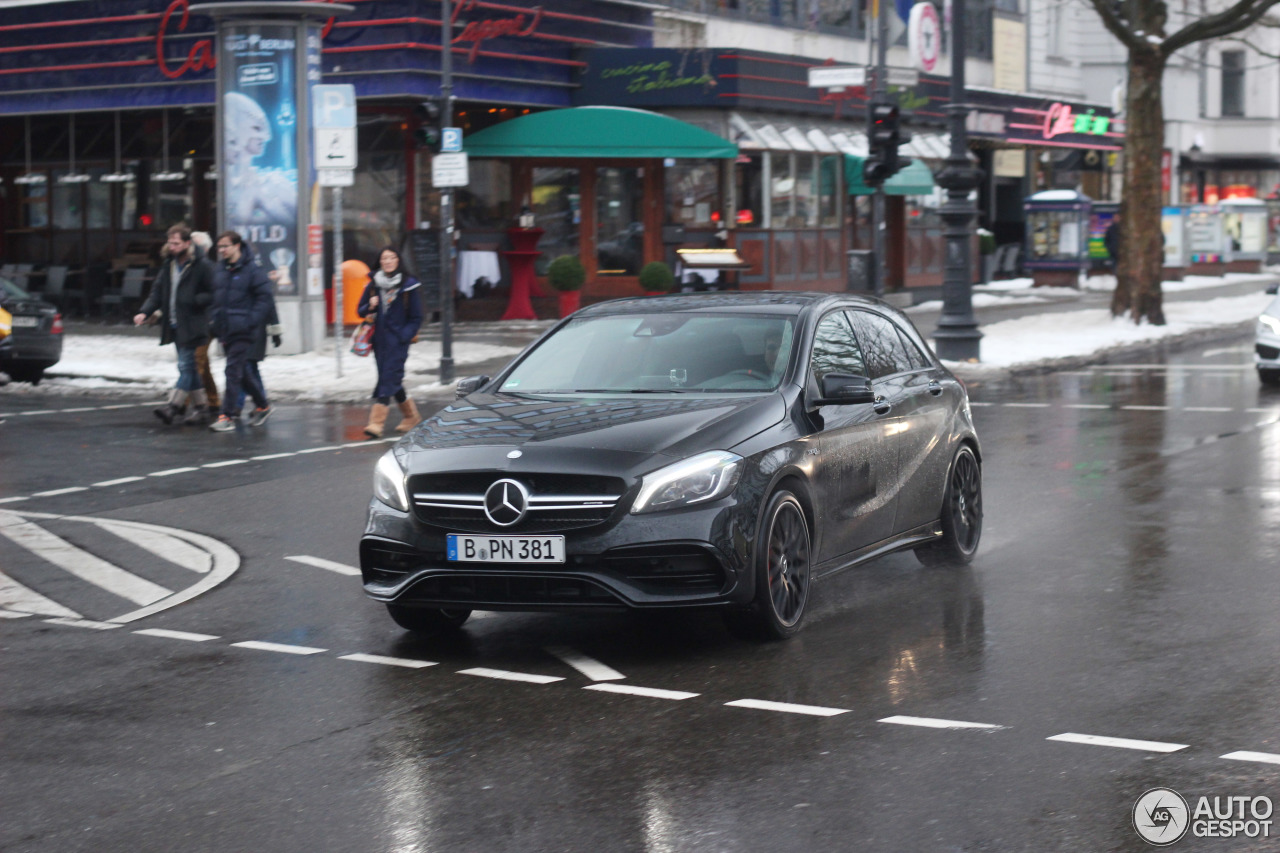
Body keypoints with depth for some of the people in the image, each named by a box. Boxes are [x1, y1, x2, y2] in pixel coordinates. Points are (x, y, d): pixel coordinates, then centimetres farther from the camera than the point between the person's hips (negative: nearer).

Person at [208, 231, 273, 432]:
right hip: (224, 330, 7)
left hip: (242, 332, -7)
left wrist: (251, 321, -17)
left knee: (233, 371, -10)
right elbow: (215, 296, 21)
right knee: (241, 372, 15)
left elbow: (264, 297, -9)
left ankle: (228, 416, -8)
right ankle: (262, 404, 30)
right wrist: (213, 318, 10)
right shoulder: (219, 270, 12)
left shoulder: (253, 270, -8)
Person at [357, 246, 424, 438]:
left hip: (397, 341, -5)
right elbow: (361, 311, 14)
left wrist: (404, 336, -11)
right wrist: (370, 307, -9)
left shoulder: (408, 285, -3)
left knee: (389, 378, -12)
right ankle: (410, 416, 28)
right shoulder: (373, 285, 7)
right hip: (379, 340, 5)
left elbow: (416, 317, 0)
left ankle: (377, 422, -17)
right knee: (391, 379, 11)